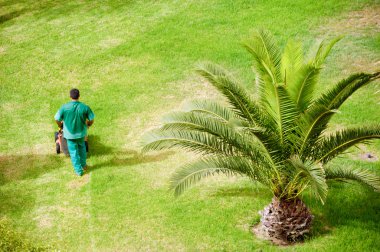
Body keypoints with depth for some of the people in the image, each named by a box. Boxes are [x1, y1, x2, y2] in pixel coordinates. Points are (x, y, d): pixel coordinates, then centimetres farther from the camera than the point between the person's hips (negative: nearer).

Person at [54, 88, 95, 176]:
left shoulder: (64, 107, -22)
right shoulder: (85, 107, -19)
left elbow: (57, 119, -14)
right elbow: (91, 120, -10)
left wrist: (61, 126, 7)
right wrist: (88, 125, 12)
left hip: (70, 133, -2)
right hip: (81, 132, 2)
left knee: (73, 151, 14)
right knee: (81, 147, 28)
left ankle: (78, 170, 23)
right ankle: (83, 165, 43)